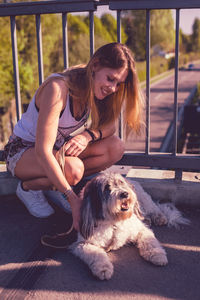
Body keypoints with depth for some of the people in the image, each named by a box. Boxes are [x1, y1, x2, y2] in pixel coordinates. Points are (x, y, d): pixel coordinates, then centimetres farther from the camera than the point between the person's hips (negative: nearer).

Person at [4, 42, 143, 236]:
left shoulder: (95, 87, -10)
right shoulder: (58, 88, -32)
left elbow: (109, 126, -3)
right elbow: (42, 152, -37)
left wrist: (88, 135, -28)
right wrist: (73, 199, -41)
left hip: (60, 147, 7)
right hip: (23, 149, -6)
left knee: (116, 148, -15)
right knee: (73, 169, -37)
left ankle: (56, 184, -3)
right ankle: (28, 187, -6)